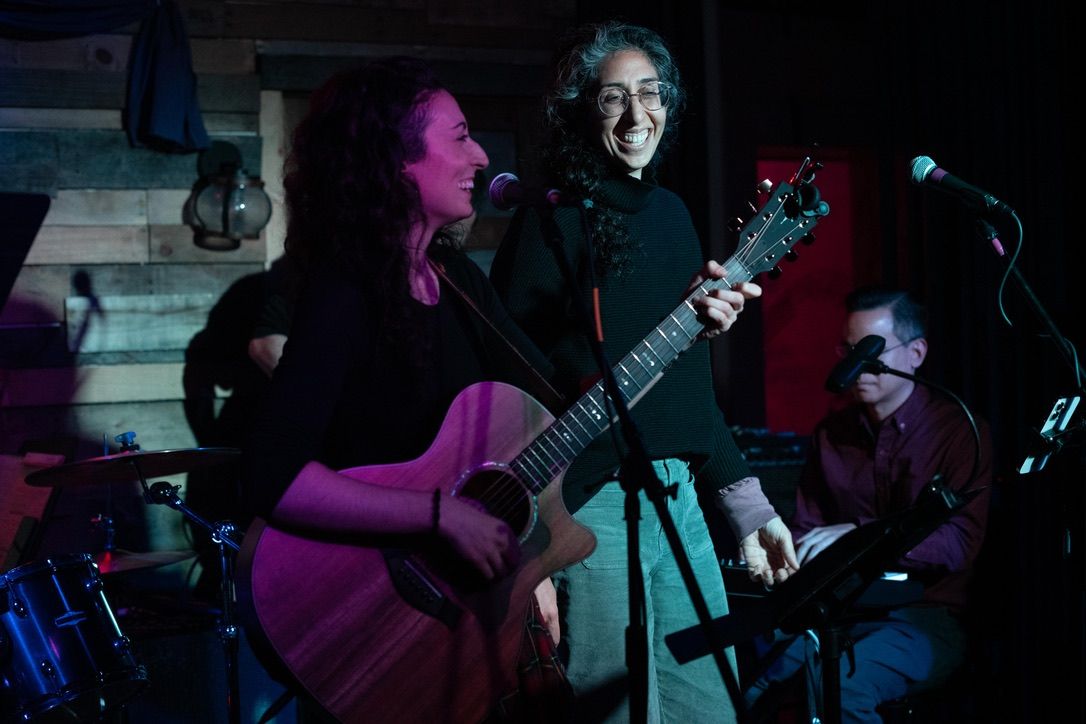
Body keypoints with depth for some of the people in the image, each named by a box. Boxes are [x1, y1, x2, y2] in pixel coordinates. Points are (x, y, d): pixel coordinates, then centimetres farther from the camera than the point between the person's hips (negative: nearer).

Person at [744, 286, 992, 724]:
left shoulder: (960, 431, -2)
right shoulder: (831, 433, 13)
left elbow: (959, 544, -13)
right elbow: (806, 528, 16)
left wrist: (859, 536, -25)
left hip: (926, 619, -4)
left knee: (838, 683, -35)